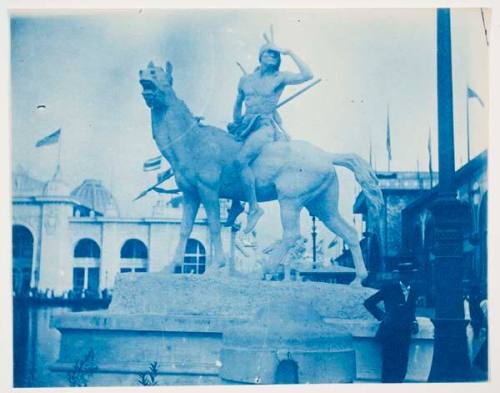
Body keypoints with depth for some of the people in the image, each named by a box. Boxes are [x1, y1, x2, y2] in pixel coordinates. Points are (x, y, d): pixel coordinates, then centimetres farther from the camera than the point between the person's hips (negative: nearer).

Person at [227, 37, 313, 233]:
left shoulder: (280, 78, 2)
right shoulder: (245, 79, 15)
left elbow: (307, 75, -12)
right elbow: (238, 104, 27)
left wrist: (291, 54, -5)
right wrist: (236, 124, 17)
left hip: (267, 125, -7)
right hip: (247, 125, 7)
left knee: (241, 160, -29)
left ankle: (254, 208, -21)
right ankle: (235, 202, 10)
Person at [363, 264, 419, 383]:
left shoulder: (412, 292, 15)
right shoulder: (390, 288, -1)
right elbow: (369, 303, 0)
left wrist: (414, 322, 5)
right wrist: (381, 315, -6)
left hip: (404, 334, 5)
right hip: (390, 332, -5)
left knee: (401, 368, 1)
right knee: (389, 367, -7)